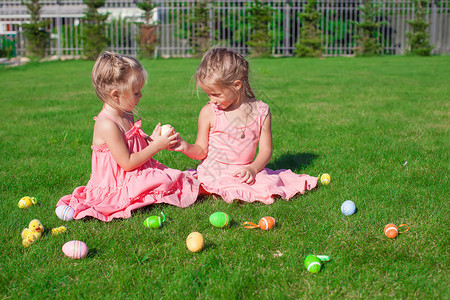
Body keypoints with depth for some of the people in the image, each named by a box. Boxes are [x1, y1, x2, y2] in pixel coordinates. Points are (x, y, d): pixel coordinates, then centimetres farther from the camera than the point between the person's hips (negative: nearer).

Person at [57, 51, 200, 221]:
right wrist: (156, 146, -20)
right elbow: (127, 163, -24)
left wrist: (151, 139, -2)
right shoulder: (107, 125, -27)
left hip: (135, 175, 11)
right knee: (164, 181, -20)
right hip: (117, 186, -11)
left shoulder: (126, 115, 5)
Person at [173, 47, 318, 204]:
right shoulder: (208, 112, -4)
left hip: (245, 171, 3)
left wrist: (252, 169, -19)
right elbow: (201, 150, 2)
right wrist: (186, 147, -20)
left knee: (271, 183, -20)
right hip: (216, 172, -3)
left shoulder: (261, 112, -2)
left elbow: (265, 150, -1)